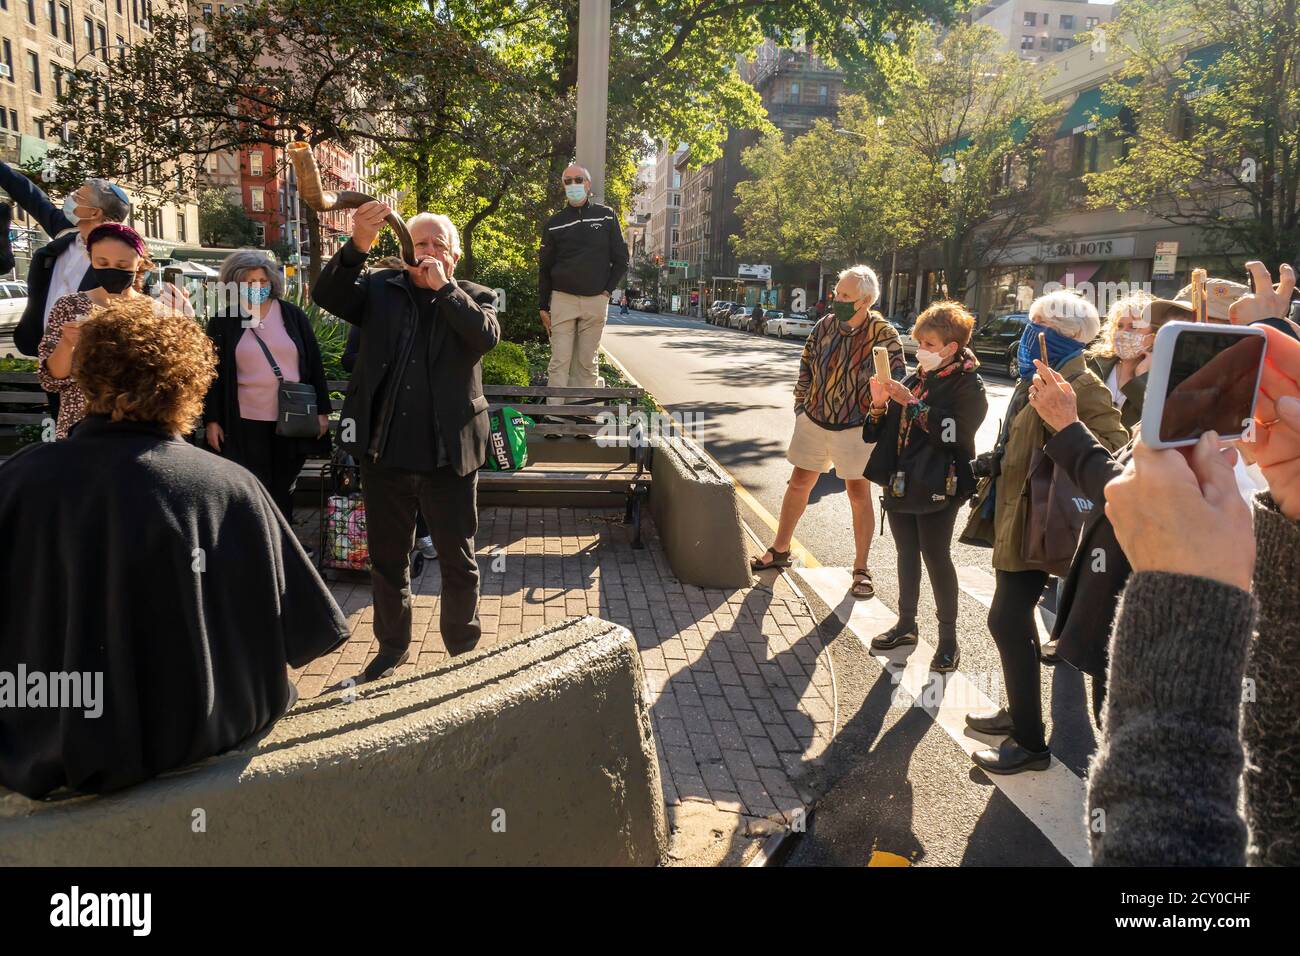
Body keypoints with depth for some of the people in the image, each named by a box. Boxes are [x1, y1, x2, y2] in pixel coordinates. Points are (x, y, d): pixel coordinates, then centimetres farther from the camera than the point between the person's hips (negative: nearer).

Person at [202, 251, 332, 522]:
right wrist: (211, 420, -2)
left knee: (283, 491, 11)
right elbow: (212, 375, 3)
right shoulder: (222, 323, 2)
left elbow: (314, 364, 6)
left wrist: (322, 411, 2)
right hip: (246, 424, -1)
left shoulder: (293, 316, 5)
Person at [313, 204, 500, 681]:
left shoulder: (473, 297, 3)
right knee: (387, 558, 16)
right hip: (385, 451, 2)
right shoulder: (380, 289, 5)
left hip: (449, 453, -2)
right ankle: (393, 646, 35)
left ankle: (463, 649, 29)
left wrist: (442, 286, -16)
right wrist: (357, 246, -27)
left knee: (458, 561, 10)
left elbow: (486, 335, -17)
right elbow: (326, 295, -12)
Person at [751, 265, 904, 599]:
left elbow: (895, 383, -9)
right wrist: (801, 406, 11)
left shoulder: (884, 335, -13)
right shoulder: (825, 326, -1)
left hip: (855, 428, -4)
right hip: (814, 421, 4)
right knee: (798, 484, 12)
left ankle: (861, 568, 17)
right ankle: (780, 550, 28)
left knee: (859, 495, 5)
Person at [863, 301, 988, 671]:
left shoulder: (968, 386, -9)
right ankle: (906, 624, 27)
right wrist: (880, 405, -4)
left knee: (935, 555, -3)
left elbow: (951, 432, -24)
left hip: (936, 486, -7)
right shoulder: (914, 379, 12)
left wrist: (911, 403, -22)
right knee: (907, 552, 14)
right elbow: (884, 431, 15)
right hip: (901, 483, 7)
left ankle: (948, 637, 9)